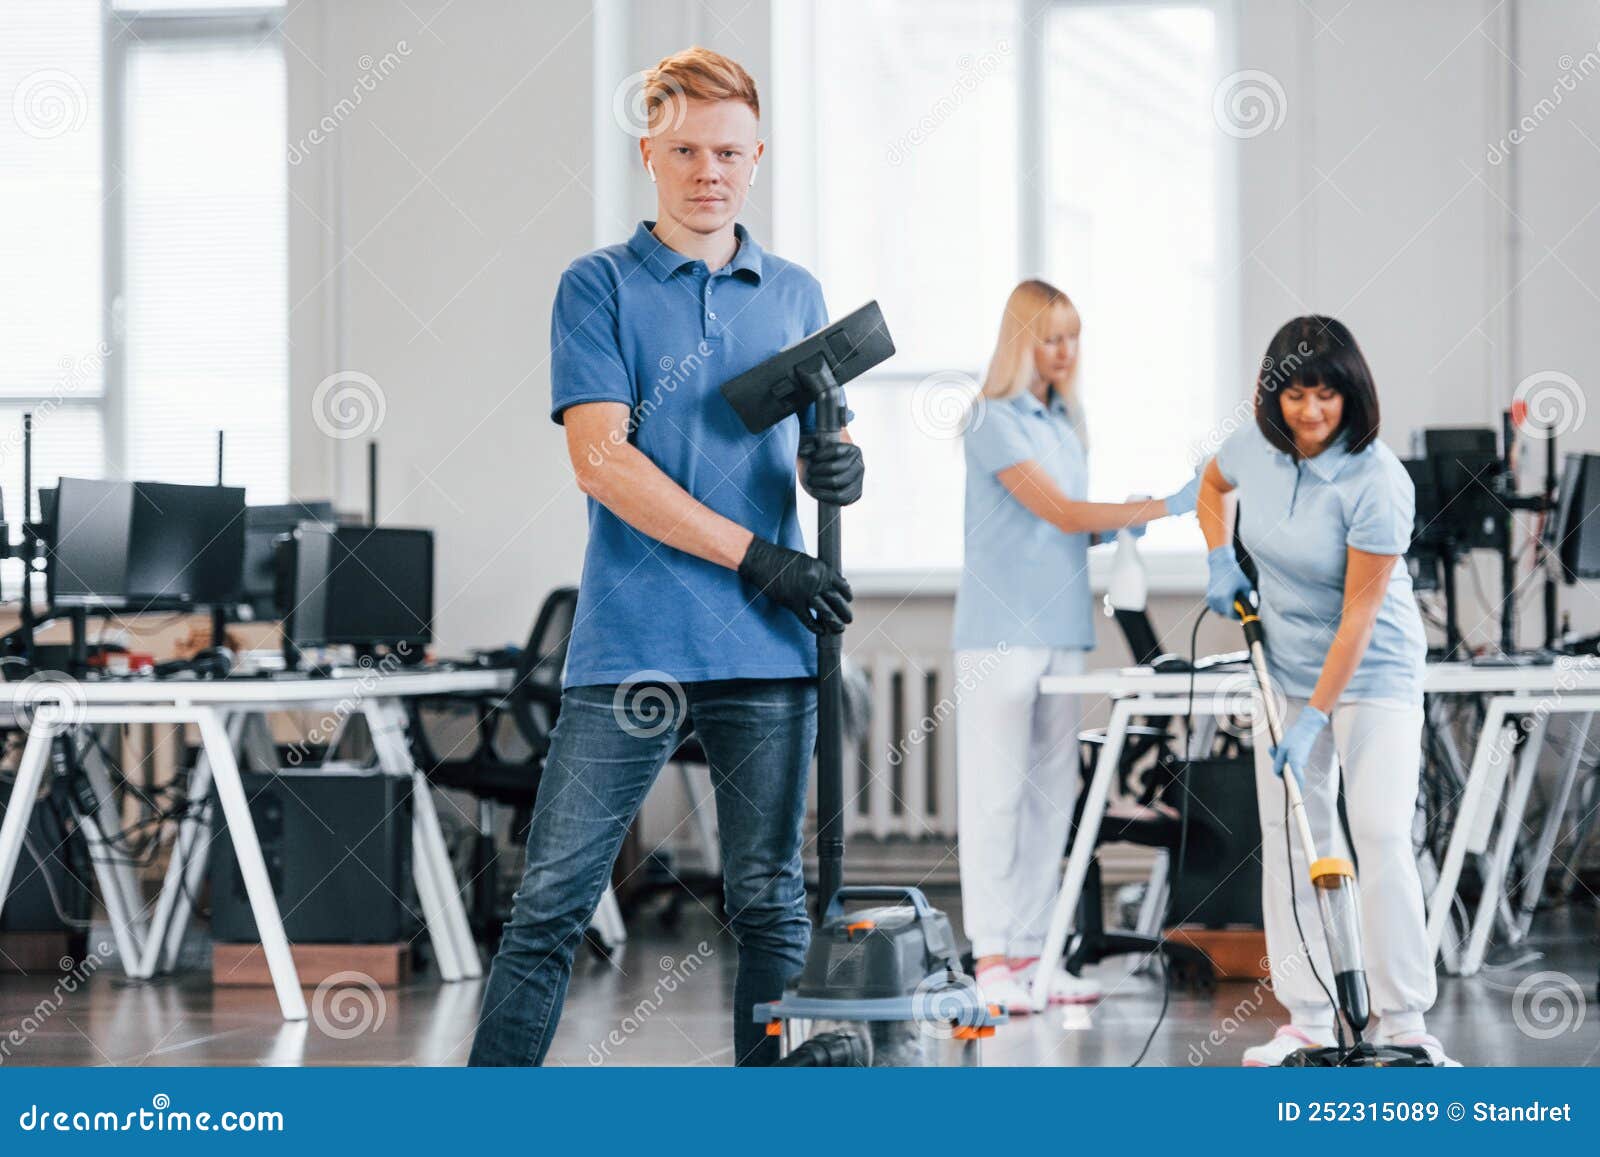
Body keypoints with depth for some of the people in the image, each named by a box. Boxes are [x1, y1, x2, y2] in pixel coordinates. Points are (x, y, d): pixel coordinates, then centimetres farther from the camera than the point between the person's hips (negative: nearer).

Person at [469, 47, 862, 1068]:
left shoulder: (795, 295, 15)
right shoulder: (601, 288, 2)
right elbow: (602, 459, -8)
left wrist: (837, 467, -6)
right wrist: (756, 556, -13)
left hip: (768, 648, 4)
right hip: (632, 644, -3)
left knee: (772, 905, 7)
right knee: (553, 902, -4)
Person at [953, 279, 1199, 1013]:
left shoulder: (1066, 421, 16)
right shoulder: (995, 421, -9)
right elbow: (1060, 512, -15)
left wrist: (1113, 533, 1)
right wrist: (1165, 506, -16)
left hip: (1062, 630, 8)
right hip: (1001, 631, -8)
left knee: (1051, 791, 7)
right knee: (995, 792, -5)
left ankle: (1031, 952, 12)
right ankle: (990, 958, -4)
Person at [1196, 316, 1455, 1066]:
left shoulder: (1377, 483, -25)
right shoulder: (1256, 445, -8)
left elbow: (1358, 616, -24)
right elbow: (1214, 484, 20)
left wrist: (1314, 722, -24)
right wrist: (1220, 561, 3)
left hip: (1372, 673, -6)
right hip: (1286, 667, 6)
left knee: (1381, 835, -13)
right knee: (1290, 838, 5)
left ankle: (1403, 1023, -8)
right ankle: (1307, 1021, 10)